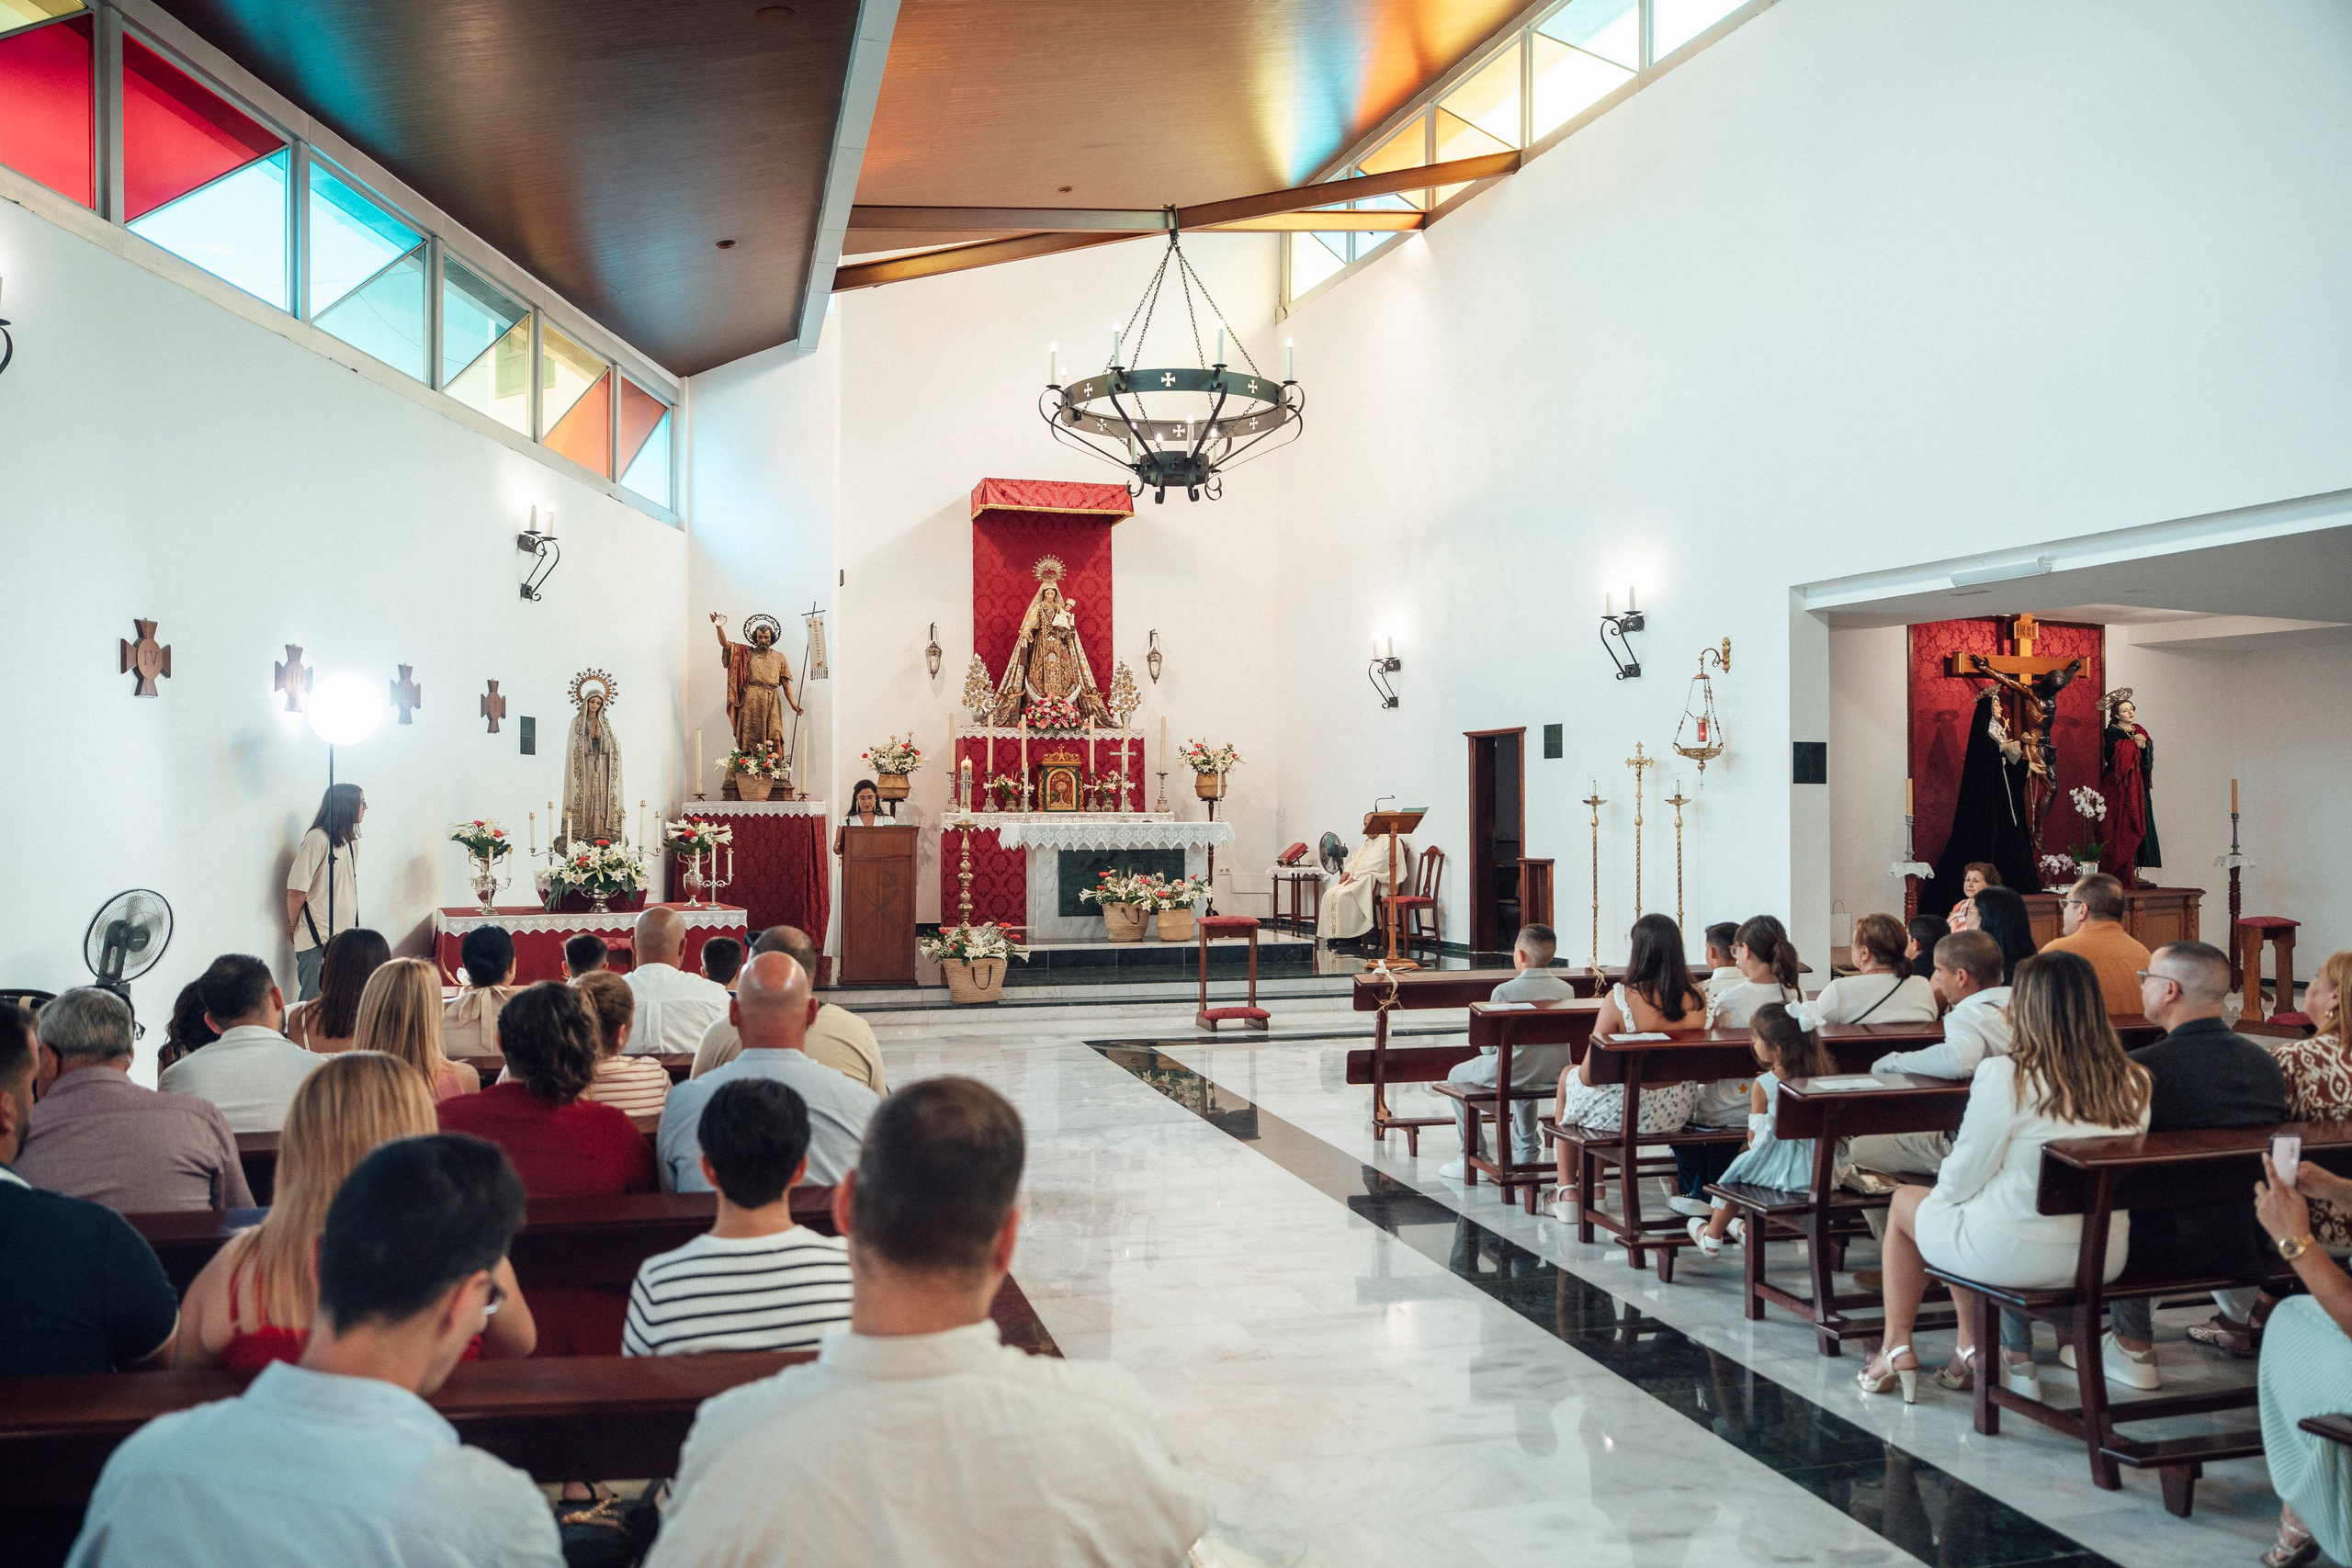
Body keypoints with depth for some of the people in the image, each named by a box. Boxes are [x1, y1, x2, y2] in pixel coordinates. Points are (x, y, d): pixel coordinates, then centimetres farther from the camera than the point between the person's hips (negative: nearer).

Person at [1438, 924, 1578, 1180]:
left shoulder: (1505, 991, -17)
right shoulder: (1566, 990, -3)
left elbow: (1487, 1047, -12)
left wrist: (1490, 1049, 13)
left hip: (1512, 1073, -6)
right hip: (1555, 1076, 6)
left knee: (1457, 1075, 20)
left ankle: (1473, 1158, 19)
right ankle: (1526, 1152, 46)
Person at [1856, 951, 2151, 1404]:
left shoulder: (2005, 1077, -19)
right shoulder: (2134, 1083, -3)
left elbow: (1961, 1179, -13)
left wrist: (1942, 1190, 11)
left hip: (2018, 1255, -6)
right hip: (2104, 1258, 6)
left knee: (1904, 1203, 23)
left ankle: (1896, 1349, 30)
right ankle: (1971, 1351, 29)